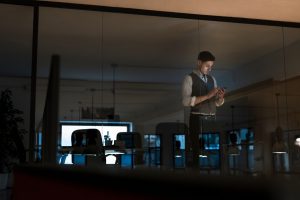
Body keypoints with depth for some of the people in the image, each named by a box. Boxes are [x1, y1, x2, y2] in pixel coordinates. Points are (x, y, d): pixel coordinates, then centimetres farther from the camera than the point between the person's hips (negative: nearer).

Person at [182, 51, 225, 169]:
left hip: (212, 119, 6)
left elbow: (217, 103, 17)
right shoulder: (189, 78, -3)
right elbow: (186, 101, -15)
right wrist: (207, 96, -19)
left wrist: (221, 97, -6)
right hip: (197, 119, -6)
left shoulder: (212, 79, 16)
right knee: (198, 151, -7)